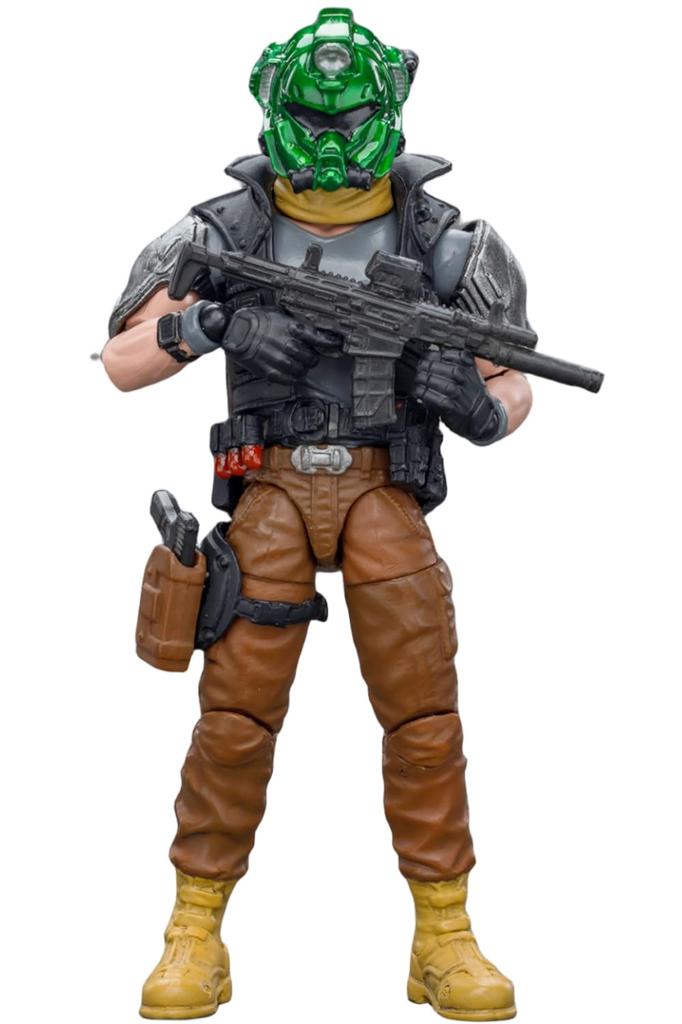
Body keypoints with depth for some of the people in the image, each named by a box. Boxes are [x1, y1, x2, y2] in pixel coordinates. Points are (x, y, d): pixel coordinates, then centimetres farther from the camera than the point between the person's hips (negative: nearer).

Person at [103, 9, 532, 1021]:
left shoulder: (442, 236, 0)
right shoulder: (226, 230, -1)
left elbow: (512, 391, 5)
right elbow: (122, 362, -2)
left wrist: (481, 408, -20)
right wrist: (208, 324, -22)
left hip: (386, 497, 1)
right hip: (273, 495, 0)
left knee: (424, 714, -6)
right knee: (237, 712, -6)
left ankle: (445, 943, 6)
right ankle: (196, 937, 7)